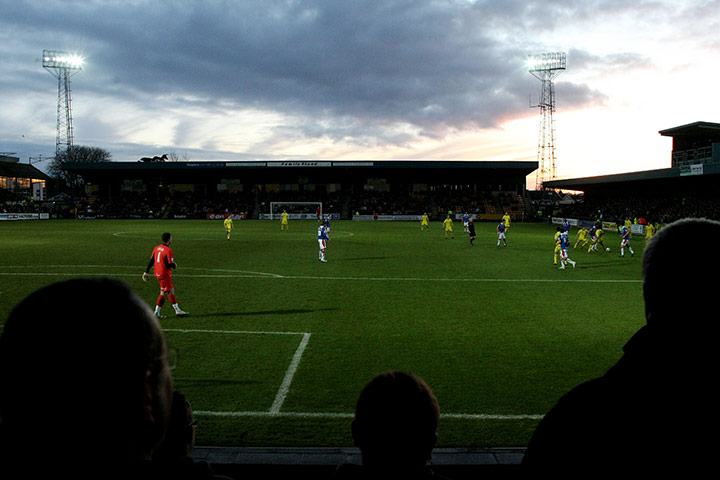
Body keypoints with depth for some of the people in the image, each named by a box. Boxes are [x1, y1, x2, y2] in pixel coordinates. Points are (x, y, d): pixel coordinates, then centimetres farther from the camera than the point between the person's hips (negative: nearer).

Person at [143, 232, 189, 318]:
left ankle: (177, 311, 21)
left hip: (158, 273, 9)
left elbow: (151, 260, 10)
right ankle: (157, 313, 6)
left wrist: (147, 271, 16)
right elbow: (169, 264, -19)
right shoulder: (168, 250, -18)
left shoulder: (156, 248, 6)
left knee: (171, 291, 15)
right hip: (165, 275, -9)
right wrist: (175, 265, 2)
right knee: (164, 293, 1)